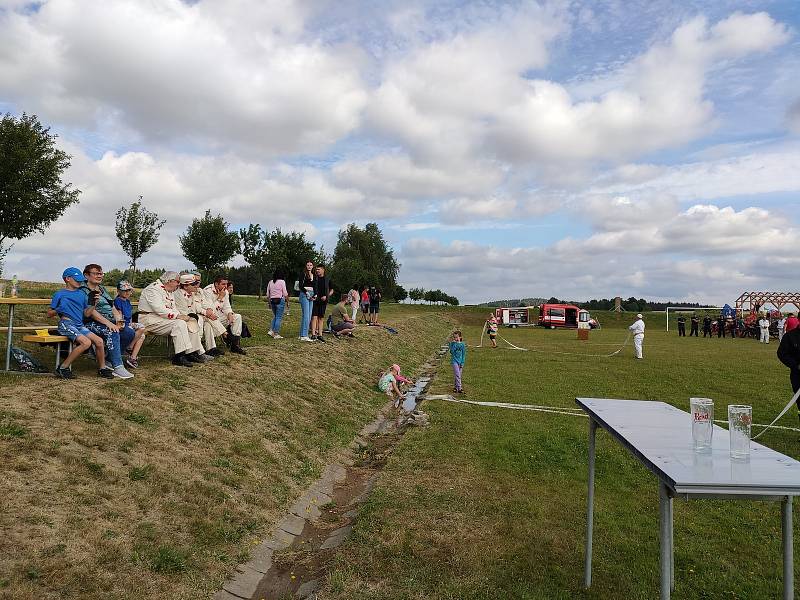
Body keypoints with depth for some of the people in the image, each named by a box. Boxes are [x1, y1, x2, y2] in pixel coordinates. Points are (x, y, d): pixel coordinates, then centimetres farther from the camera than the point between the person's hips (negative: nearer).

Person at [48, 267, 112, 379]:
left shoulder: (82, 294, 19)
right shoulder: (59, 294, 4)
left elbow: (87, 314, 16)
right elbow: (49, 314, 5)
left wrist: (93, 304, 1)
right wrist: (57, 311, -14)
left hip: (80, 325, 6)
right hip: (66, 324, -6)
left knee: (99, 341, -13)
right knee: (86, 342, -28)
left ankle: (102, 368, 5)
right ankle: (63, 368, -16)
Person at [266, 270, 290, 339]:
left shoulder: (270, 282, 11)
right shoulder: (282, 282, -4)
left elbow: (267, 295, 13)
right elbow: (285, 294, -8)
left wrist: (269, 303, 21)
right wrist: (288, 302, -1)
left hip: (272, 301, 5)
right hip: (280, 300, -5)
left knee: (275, 316, 19)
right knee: (279, 317, -1)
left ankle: (271, 330, 8)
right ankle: (276, 334, -1)